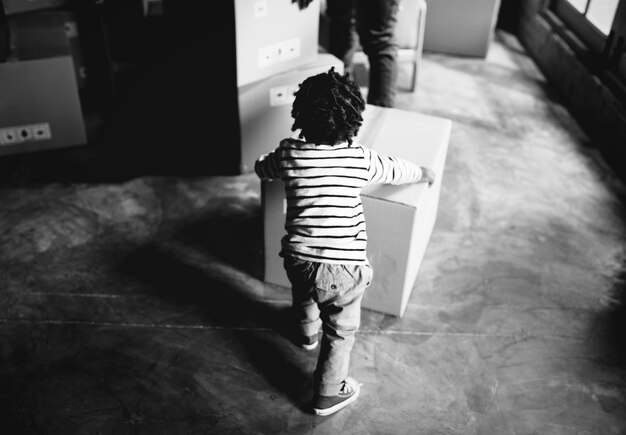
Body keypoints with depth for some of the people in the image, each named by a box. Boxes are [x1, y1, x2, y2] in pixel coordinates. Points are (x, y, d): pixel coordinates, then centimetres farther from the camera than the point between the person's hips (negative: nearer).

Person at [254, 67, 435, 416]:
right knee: (340, 333, 19)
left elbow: (261, 170, 16)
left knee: (304, 299, 36)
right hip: (343, 264, -3)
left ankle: (308, 334, 66)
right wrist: (424, 174, 31)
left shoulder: (289, 153, -6)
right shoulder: (360, 158, -9)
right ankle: (328, 395, 34)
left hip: (298, 258, 3)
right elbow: (397, 170, 10)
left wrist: (268, 163, 40)